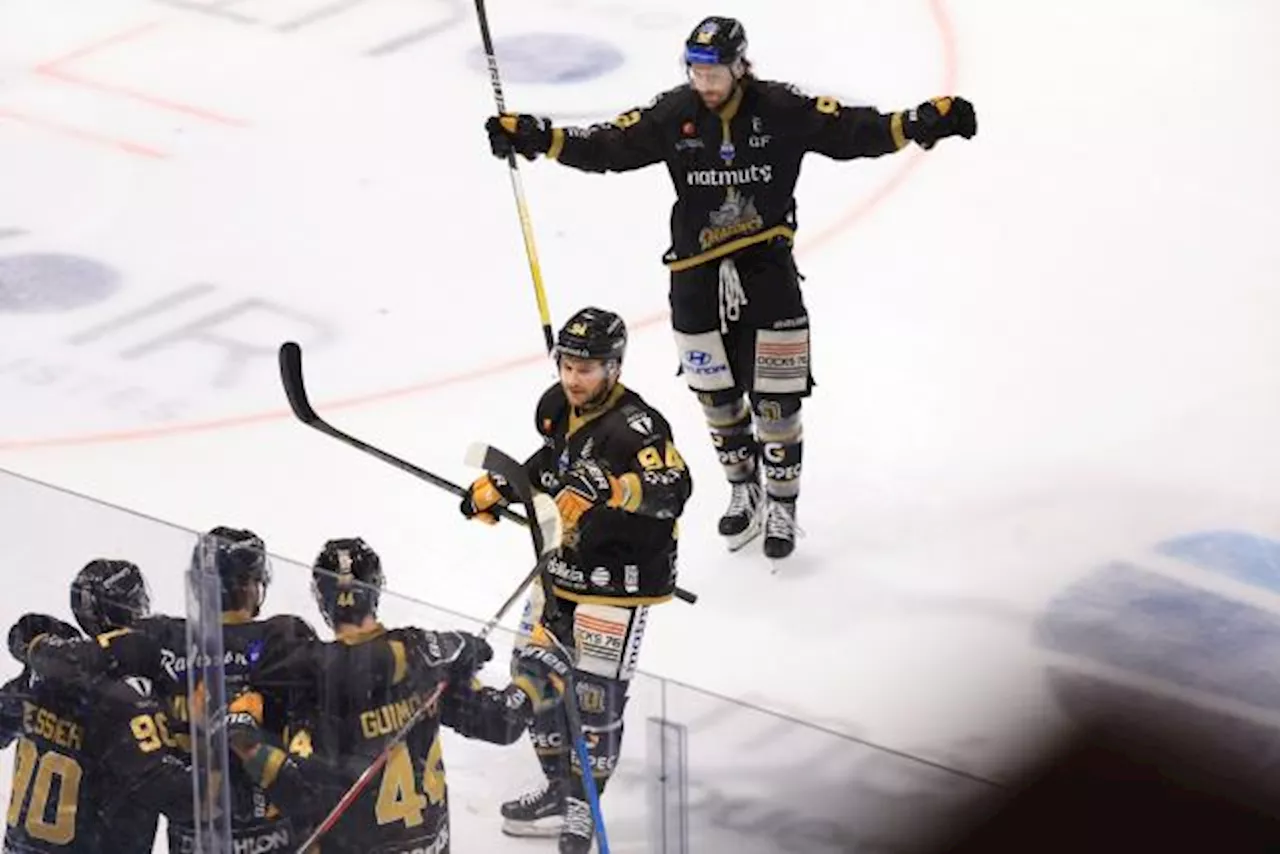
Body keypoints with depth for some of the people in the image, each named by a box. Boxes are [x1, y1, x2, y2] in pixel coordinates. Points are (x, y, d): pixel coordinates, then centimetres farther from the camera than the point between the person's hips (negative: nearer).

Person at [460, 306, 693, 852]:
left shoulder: (635, 425, -25)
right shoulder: (555, 406, 1)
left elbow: (673, 488, -40)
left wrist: (610, 487, -52)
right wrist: (499, 488, 19)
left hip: (620, 576, -8)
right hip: (564, 562, 8)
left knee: (594, 693, -6)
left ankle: (581, 810, 10)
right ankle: (558, 790, 31)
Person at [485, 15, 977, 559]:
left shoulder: (780, 110, -12)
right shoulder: (673, 115, -7)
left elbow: (852, 132, -15)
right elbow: (608, 148, -6)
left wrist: (923, 123, -28)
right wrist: (537, 138, -16)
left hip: (766, 265, -2)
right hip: (697, 271, 2)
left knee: (776, 396, -1)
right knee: (716, 393, 12)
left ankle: (781, 507, 15)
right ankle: (744, 490, 33)